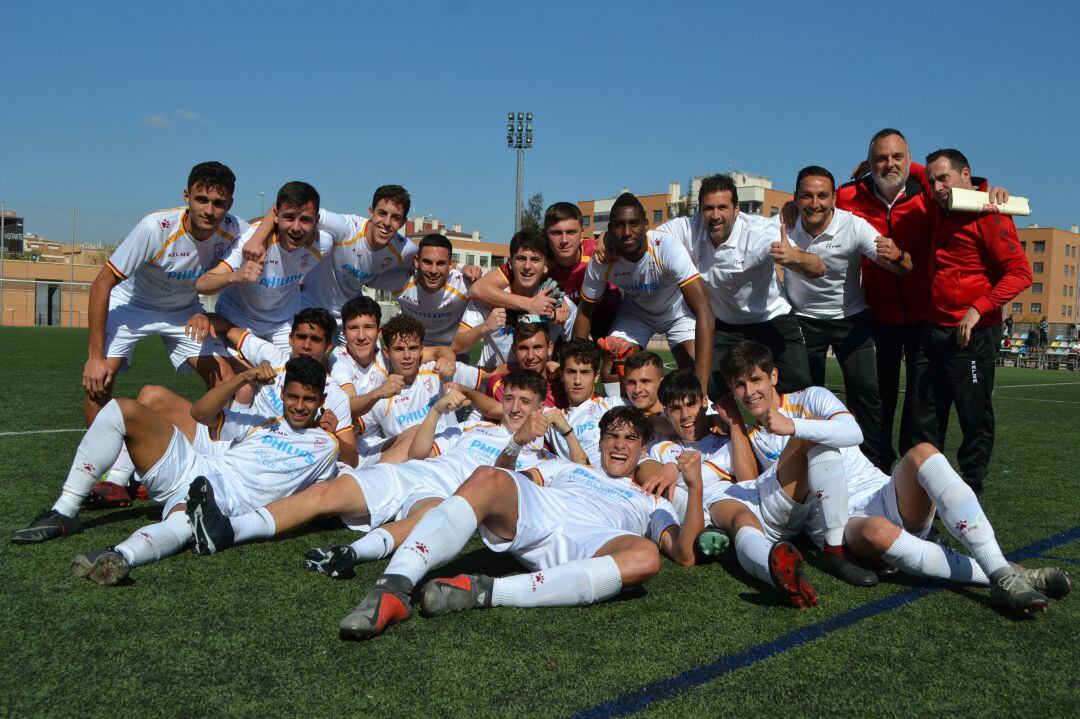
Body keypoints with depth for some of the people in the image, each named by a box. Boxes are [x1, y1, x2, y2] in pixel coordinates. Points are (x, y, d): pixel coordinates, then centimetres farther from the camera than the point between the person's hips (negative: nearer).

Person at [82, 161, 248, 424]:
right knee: (97, 382, -20)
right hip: (131, 303, -3)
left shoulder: (234, 230, -24)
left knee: (226, 382, -12)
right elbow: (102, 284, -25)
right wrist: (95, 357, -26)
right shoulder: (155, 228, -33)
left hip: (185, 309, 3)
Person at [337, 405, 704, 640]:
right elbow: (512, 481, 26)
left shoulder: (652, 501, 34)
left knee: (645, 556, -36)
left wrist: (695, 489, 6)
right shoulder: (567, 468, 39)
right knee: (487, 478, -31)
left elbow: (684, 554, 17)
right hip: (534, 511, 1)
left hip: (590, 545, -1)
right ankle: (394, 587, -46)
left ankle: (486, 591, -41)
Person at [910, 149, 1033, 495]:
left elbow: (1021, 273, -18)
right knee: (926, 416, 10)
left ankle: (971, 490, 13)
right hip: (934, 332, 7)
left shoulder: (989, 216, -10)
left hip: (973, 335, -7)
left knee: (975, 415, 2)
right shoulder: (940, 211, 12)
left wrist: (978, 308, -25)